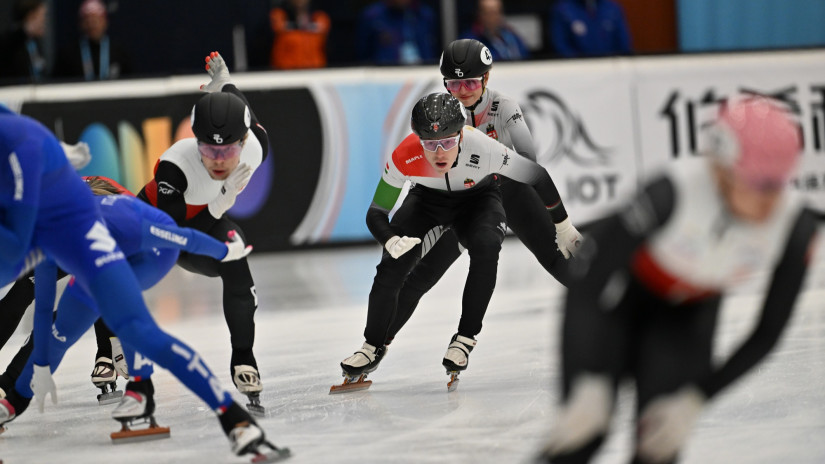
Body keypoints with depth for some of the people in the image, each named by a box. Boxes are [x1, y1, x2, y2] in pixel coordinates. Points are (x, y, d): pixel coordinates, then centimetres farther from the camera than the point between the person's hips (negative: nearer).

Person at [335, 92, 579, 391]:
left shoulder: (483, 149, -39)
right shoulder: (404, 158, -34)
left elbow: (536, 178, -23)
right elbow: (377, 212, -21)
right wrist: (391, 241, -42)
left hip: (478, 197, -1)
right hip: (427, 200, 1)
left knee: (485, 248, -31)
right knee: (393, 264, -14)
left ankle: (465, 338, -16)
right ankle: (373, 348, 7)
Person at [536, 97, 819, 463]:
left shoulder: (797, 229, -28)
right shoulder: (673, 192, -39)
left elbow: (768, 333, -16)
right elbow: (587, 284, -34)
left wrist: (696, 400, -20)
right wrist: (590, 385, -39)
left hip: (689, 310, 3)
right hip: (614, 294, -3)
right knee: (583, 434, -15)